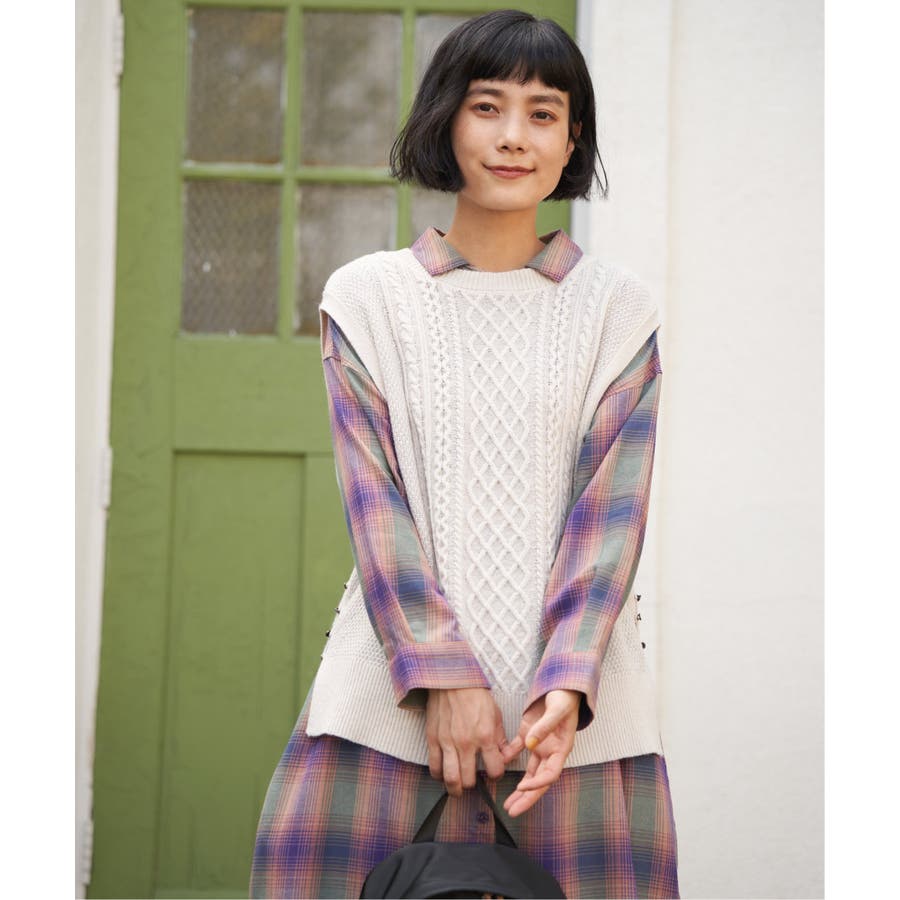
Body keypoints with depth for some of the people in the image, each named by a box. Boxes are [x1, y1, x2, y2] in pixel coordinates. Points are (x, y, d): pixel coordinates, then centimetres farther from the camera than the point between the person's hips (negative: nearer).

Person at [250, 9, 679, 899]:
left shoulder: (618, 309, 9)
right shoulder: (369, 297, 8)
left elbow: (612, 505, 0)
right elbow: (371, 499, 0)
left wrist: (567, 684, -13)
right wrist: (443, 674, -12)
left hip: (573, 705, 1)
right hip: (393, 698, 0)